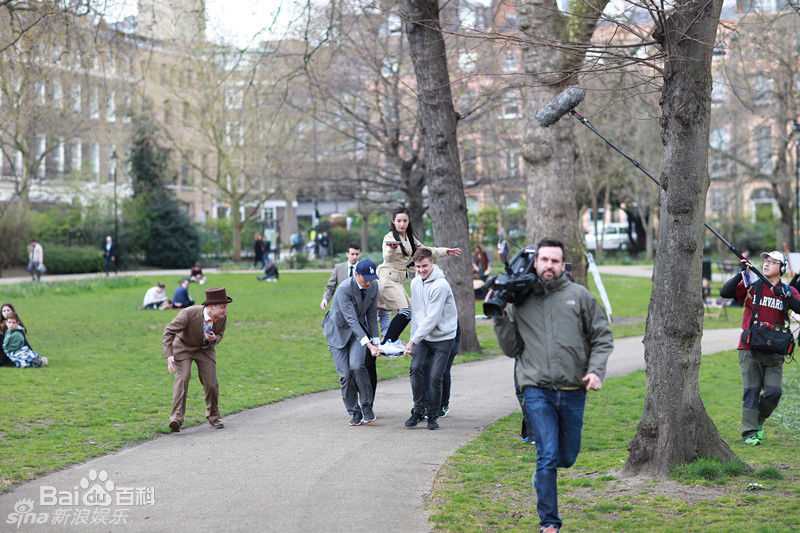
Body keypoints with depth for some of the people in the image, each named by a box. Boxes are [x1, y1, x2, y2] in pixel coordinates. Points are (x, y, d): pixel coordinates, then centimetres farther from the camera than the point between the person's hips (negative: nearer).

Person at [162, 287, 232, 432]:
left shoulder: (222, 318, -20)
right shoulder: (189, 313, -34)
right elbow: (169, 332, -27)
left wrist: (214, 339, -25)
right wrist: (169, 355, -36)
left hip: (205, 349, 3)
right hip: (183, 347, -3)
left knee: (211, 383, 0)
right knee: (182, 378, -22)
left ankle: (213, 416, 23)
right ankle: (177, 418, -25)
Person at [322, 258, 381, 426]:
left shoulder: (373, 287, -9)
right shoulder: (344, 289, -27)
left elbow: (372, 315, 1)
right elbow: (351, 319, -33)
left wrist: (375, 340, -3)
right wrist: (368, 344, -39)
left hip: (359, 329, 3)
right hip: (339, 331, -3)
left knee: (357, 365, -21)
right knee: (345, 374, -6)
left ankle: (366, 406, -6)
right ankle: (354, 413, 9)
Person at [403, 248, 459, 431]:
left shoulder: (440, 285, -19)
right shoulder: (415, 283, 5)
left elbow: (433, 318, -22)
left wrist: (414, 340, -20)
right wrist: (413, 339, 8)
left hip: (443, 337, -5)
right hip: (422, 337, 5)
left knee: (435, 377, -8)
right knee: (416, 369, -11)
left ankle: (433, 416, 8)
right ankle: (418, 410, 2)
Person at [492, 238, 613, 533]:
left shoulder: (579, 295, 3)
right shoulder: (520, 302, 6)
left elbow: (602, 337, 6)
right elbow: (511, 349, 10)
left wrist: (596, 370, -7)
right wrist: (500, 318, -2)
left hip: (573, 391, 1)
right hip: (537, 390, -1)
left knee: (567, 458, 13)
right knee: (548, 456, -8)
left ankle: (542, 475, 48)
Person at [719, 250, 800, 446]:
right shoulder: (751, 286, 4)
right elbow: (725, 292, -7)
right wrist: (742, 274, -16)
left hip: (774, 352, 2)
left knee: (773, 392, -5)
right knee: (751, 390, -3)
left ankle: (759, 420, 21)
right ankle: (749, 432, 1)